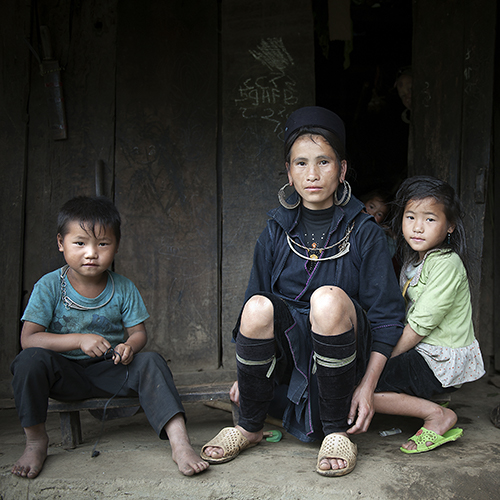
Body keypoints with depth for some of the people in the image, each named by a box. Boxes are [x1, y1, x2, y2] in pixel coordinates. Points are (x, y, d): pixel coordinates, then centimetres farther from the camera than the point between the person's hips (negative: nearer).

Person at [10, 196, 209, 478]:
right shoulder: (50, 286, -9)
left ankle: (179, 441, -31)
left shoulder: (123, 288, -2)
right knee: (31, 359, -30)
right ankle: (36, 441, -13)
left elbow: (138, 332, 1)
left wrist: (129, 346, -25)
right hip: (65, 374, -1)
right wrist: (79, 340, -26)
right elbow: (29, 338, -14)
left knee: (151, 363, -25)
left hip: (110, 370, 1)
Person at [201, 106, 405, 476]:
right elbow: (254, 297, 11)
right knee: (258, 306, -30)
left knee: (328, 297, -34)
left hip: (343, 347, -2)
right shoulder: (276, 232, 6)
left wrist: (368, 385, -11)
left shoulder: (365, 233, -2)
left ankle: (337, 431, -15)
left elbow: (388, 317, -2)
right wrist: (244, 373, 8)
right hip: (288, 347, 2)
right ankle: (250, 426, -7)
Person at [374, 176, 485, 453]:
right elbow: (404, 317, 12)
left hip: (441, 363, -10)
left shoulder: (446, 264, -17)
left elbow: (420, 325, -19)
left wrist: (384, 361, -13)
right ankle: (426, 398, 9)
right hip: (422, 353, 10)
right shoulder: (413, 261, 11)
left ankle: (437, 415, -11)